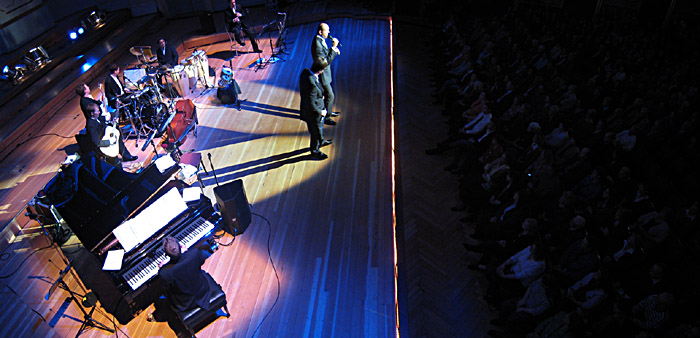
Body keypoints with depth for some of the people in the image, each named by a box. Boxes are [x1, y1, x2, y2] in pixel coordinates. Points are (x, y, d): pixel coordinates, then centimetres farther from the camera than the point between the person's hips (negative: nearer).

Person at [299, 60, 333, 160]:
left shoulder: (306, 72, -13)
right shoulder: (312, 84, -40)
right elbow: (311, 104, -32)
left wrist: (319, 96, 9)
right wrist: (321, 112, -18)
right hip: (313, 113, -9)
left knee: (320, 126, 34)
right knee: (316, 132, 18)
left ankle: (320, 141, 61)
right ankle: (315, 151, 43)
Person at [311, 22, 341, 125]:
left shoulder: (321, 40, 2)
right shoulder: (317, 44, -29)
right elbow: (327, 61, -29)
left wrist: (334, 50, -3)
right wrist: (333, 47, -28)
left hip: (326, 72, 10)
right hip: (322, 74, -10)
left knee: (329, 94, 23)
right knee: (329, 96, -1)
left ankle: (328, 111, 42)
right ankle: (325, 117, 14)